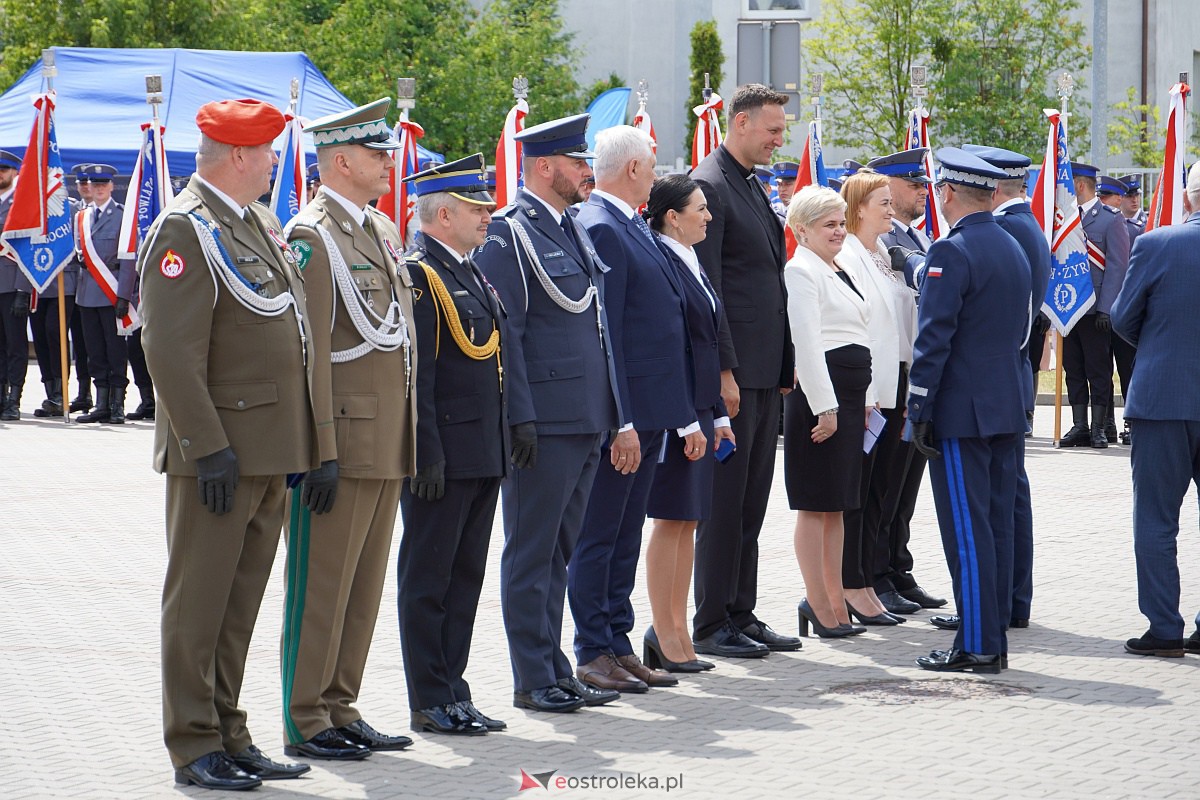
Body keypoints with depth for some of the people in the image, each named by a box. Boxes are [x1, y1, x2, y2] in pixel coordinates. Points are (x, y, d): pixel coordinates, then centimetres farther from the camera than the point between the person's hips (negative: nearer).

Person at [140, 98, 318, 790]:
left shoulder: (263, 224, 16)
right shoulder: (187, 231, -13)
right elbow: (171, 352, -18)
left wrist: (299, 445, 19)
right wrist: (208, 447, -21)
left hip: (270, 455, 9)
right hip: (220, 456, -9)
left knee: (241, 603, 13)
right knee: (199, 602, -1)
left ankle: (229, 735, 20)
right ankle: (195, 747, 4)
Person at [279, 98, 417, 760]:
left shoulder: (383, 230, 17)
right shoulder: (312, 235, -12)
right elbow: (309, 351, -17)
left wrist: (408, 434, 19)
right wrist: (322, 450, -20)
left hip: (387, 443, 9)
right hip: (343, 439, -9)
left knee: (364, 584, 12)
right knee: (321, 583, -2)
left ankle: (340, 708, 20)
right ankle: (305, 722, 4)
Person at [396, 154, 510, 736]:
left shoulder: (472, 274, 17)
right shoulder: (417, 275, -12)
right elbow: (415, 375, -17)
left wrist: (501, 445, 18)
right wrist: (428, 455, -20)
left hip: (483, 458, 9)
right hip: (442, 457, -9)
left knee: (465, 578, 12)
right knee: (427, 579, -1)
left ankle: (452, 694, 18)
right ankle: (431, 703, 3)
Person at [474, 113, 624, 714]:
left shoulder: (573, 231, 17)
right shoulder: (508, 234, -10)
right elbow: (503, 334, -14)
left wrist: (606, 413, 17)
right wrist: (521, 418, -19)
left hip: (586, 418, 9)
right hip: (544, 421, -8)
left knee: (559, 551, 13)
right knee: (532, 552, -1)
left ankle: (556, 672, 18)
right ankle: (534, 680, 3)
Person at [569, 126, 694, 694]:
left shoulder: (632, 227, 17)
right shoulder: (600, 229, -14)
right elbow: (603, 333, -19)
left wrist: (686, 417, 18)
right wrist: (622, 423, -21)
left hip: (649, 410, 10)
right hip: (619, 413, -10)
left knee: (627, 534, 13)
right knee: (598, 535, -1)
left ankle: (618, 646, 18)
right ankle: (593, 653, 4)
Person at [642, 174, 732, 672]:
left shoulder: (692, 264, 16)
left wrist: (718, 414, 16)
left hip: (698, 410, 9)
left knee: (688, 521, 10)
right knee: (671, 520, -4)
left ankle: (676, 631, 15)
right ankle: (664, 635, 3)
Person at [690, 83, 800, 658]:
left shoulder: (753, 188, 18)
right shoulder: (709, 185, -11)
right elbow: (704, 288, -17)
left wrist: (784, 367, 17)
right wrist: (723, 370, -20)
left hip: (765, 373, 9)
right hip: (732, 372, -9)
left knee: (751, 503, 12)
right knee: (725, 500, -4)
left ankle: (741, 615, 17)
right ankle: (712, 626, 1)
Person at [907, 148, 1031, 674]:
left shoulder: (951, 252, -14)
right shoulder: (1014, 250, 14)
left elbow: (934, 339, -17)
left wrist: (919, 410, -13)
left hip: (961, 411, -9)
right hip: (1008, 409, 9)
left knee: (967, 530, -6)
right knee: (997, 524, 11)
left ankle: (976, 646, -6)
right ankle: (995, 638, 15)